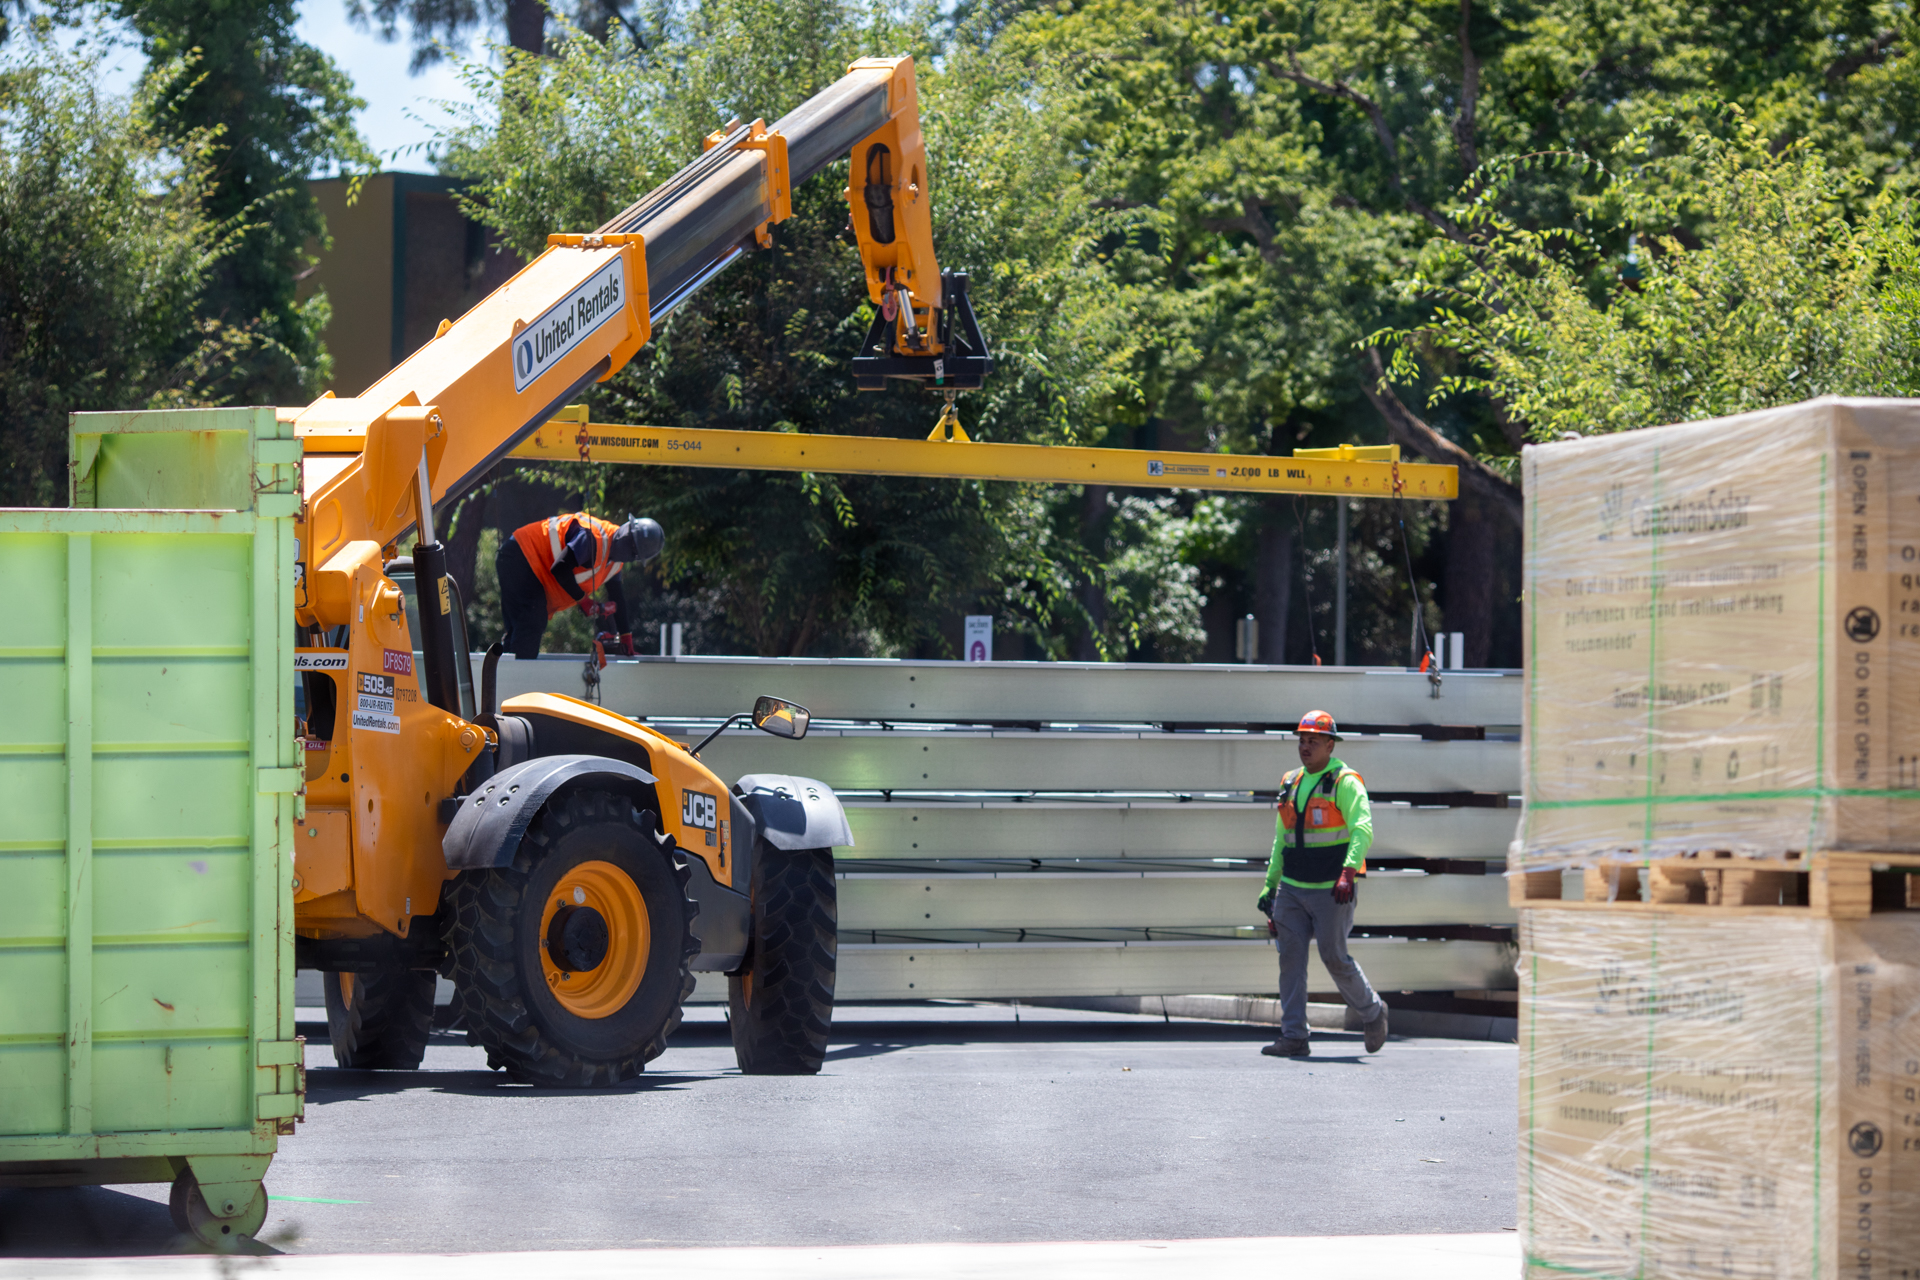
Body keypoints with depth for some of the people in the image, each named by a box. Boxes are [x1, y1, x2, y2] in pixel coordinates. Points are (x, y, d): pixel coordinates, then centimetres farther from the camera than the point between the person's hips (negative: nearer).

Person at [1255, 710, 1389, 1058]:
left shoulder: (1345, 782, -7)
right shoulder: (1291, 784, 14)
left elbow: (1363, 829, -20)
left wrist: (1348, 872, -33)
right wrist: (1270, 885, 18)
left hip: (1330, 890, -6)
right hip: (1292, 887, 6)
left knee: (1334, 958, -3)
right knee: (1290, 958, -2)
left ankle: (1372, 1012, 22)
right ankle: (1293, 1038, -2)